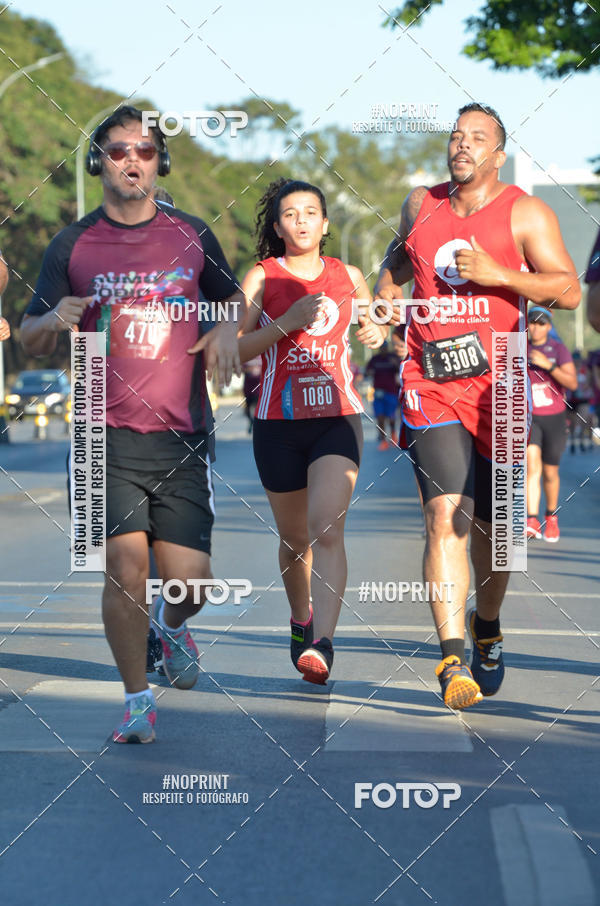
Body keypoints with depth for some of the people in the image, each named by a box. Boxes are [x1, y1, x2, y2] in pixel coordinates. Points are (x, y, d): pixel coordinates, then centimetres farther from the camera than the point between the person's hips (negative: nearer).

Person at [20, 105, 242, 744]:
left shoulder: (192, 237, 8)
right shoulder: (72, 246, 5)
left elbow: (231, 296, 24)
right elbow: (30, 339, 9)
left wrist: (227, 330, 1)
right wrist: (55, 320, -14)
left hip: (183, 437, 1)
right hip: (108, 435, -1)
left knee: (190, 579, -3)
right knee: (125, 564, -11)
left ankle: (171, 624, 34)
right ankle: (137, 698, 7)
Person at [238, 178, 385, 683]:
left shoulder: (348, 276, 8)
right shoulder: (262, 277, 1)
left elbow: (371, 320, 28)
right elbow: (233, 350, -6)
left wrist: (375, 332, 5)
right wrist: (287, 322, -17)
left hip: (338, 418, 0)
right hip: (279, 423, 0)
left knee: (327, 528, -20)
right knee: (294, 538, 13)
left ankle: (322, 644, -27)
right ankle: (301, 620, 39)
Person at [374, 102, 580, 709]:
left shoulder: (524, 214, 1)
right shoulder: (420, 205, 11)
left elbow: (568, 292, -5)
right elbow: (398, 253, 33)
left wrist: (498, 274, -15)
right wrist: (386, 287, 12)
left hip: (496, 386, 0)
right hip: (431, 384, 1)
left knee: (491, 525, 11)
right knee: (445, 515, -17)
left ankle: (486, 629, 37)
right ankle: (453, 657, -22)